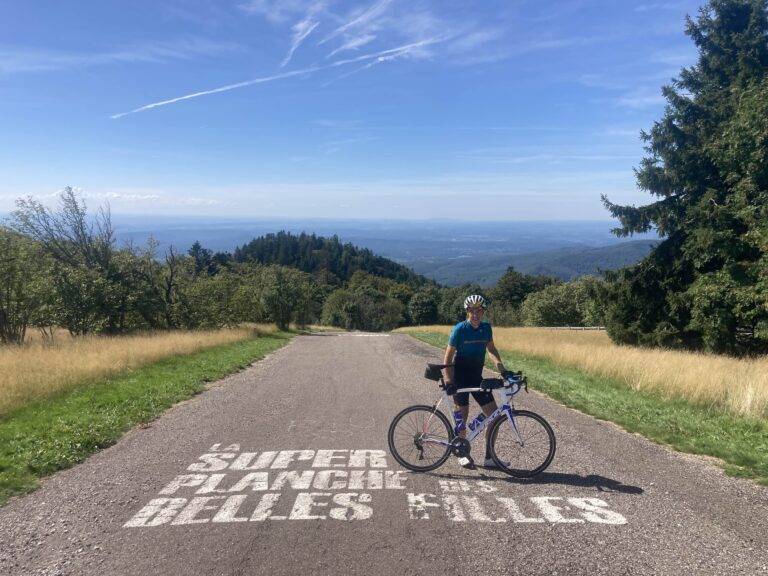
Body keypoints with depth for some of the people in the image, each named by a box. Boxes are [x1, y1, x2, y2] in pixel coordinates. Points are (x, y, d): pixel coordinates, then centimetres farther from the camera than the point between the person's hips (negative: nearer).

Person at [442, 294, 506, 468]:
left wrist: (499, 362, -1)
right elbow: (448, 356, -12)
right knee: (462, 417, -1)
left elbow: (490, 348, 16)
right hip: (460, 377, -5)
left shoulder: (486, 328, 1)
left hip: (477, 376, 5)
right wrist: (448, 381, -19)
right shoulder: (459, 329, -13)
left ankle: (489, 457, 10)